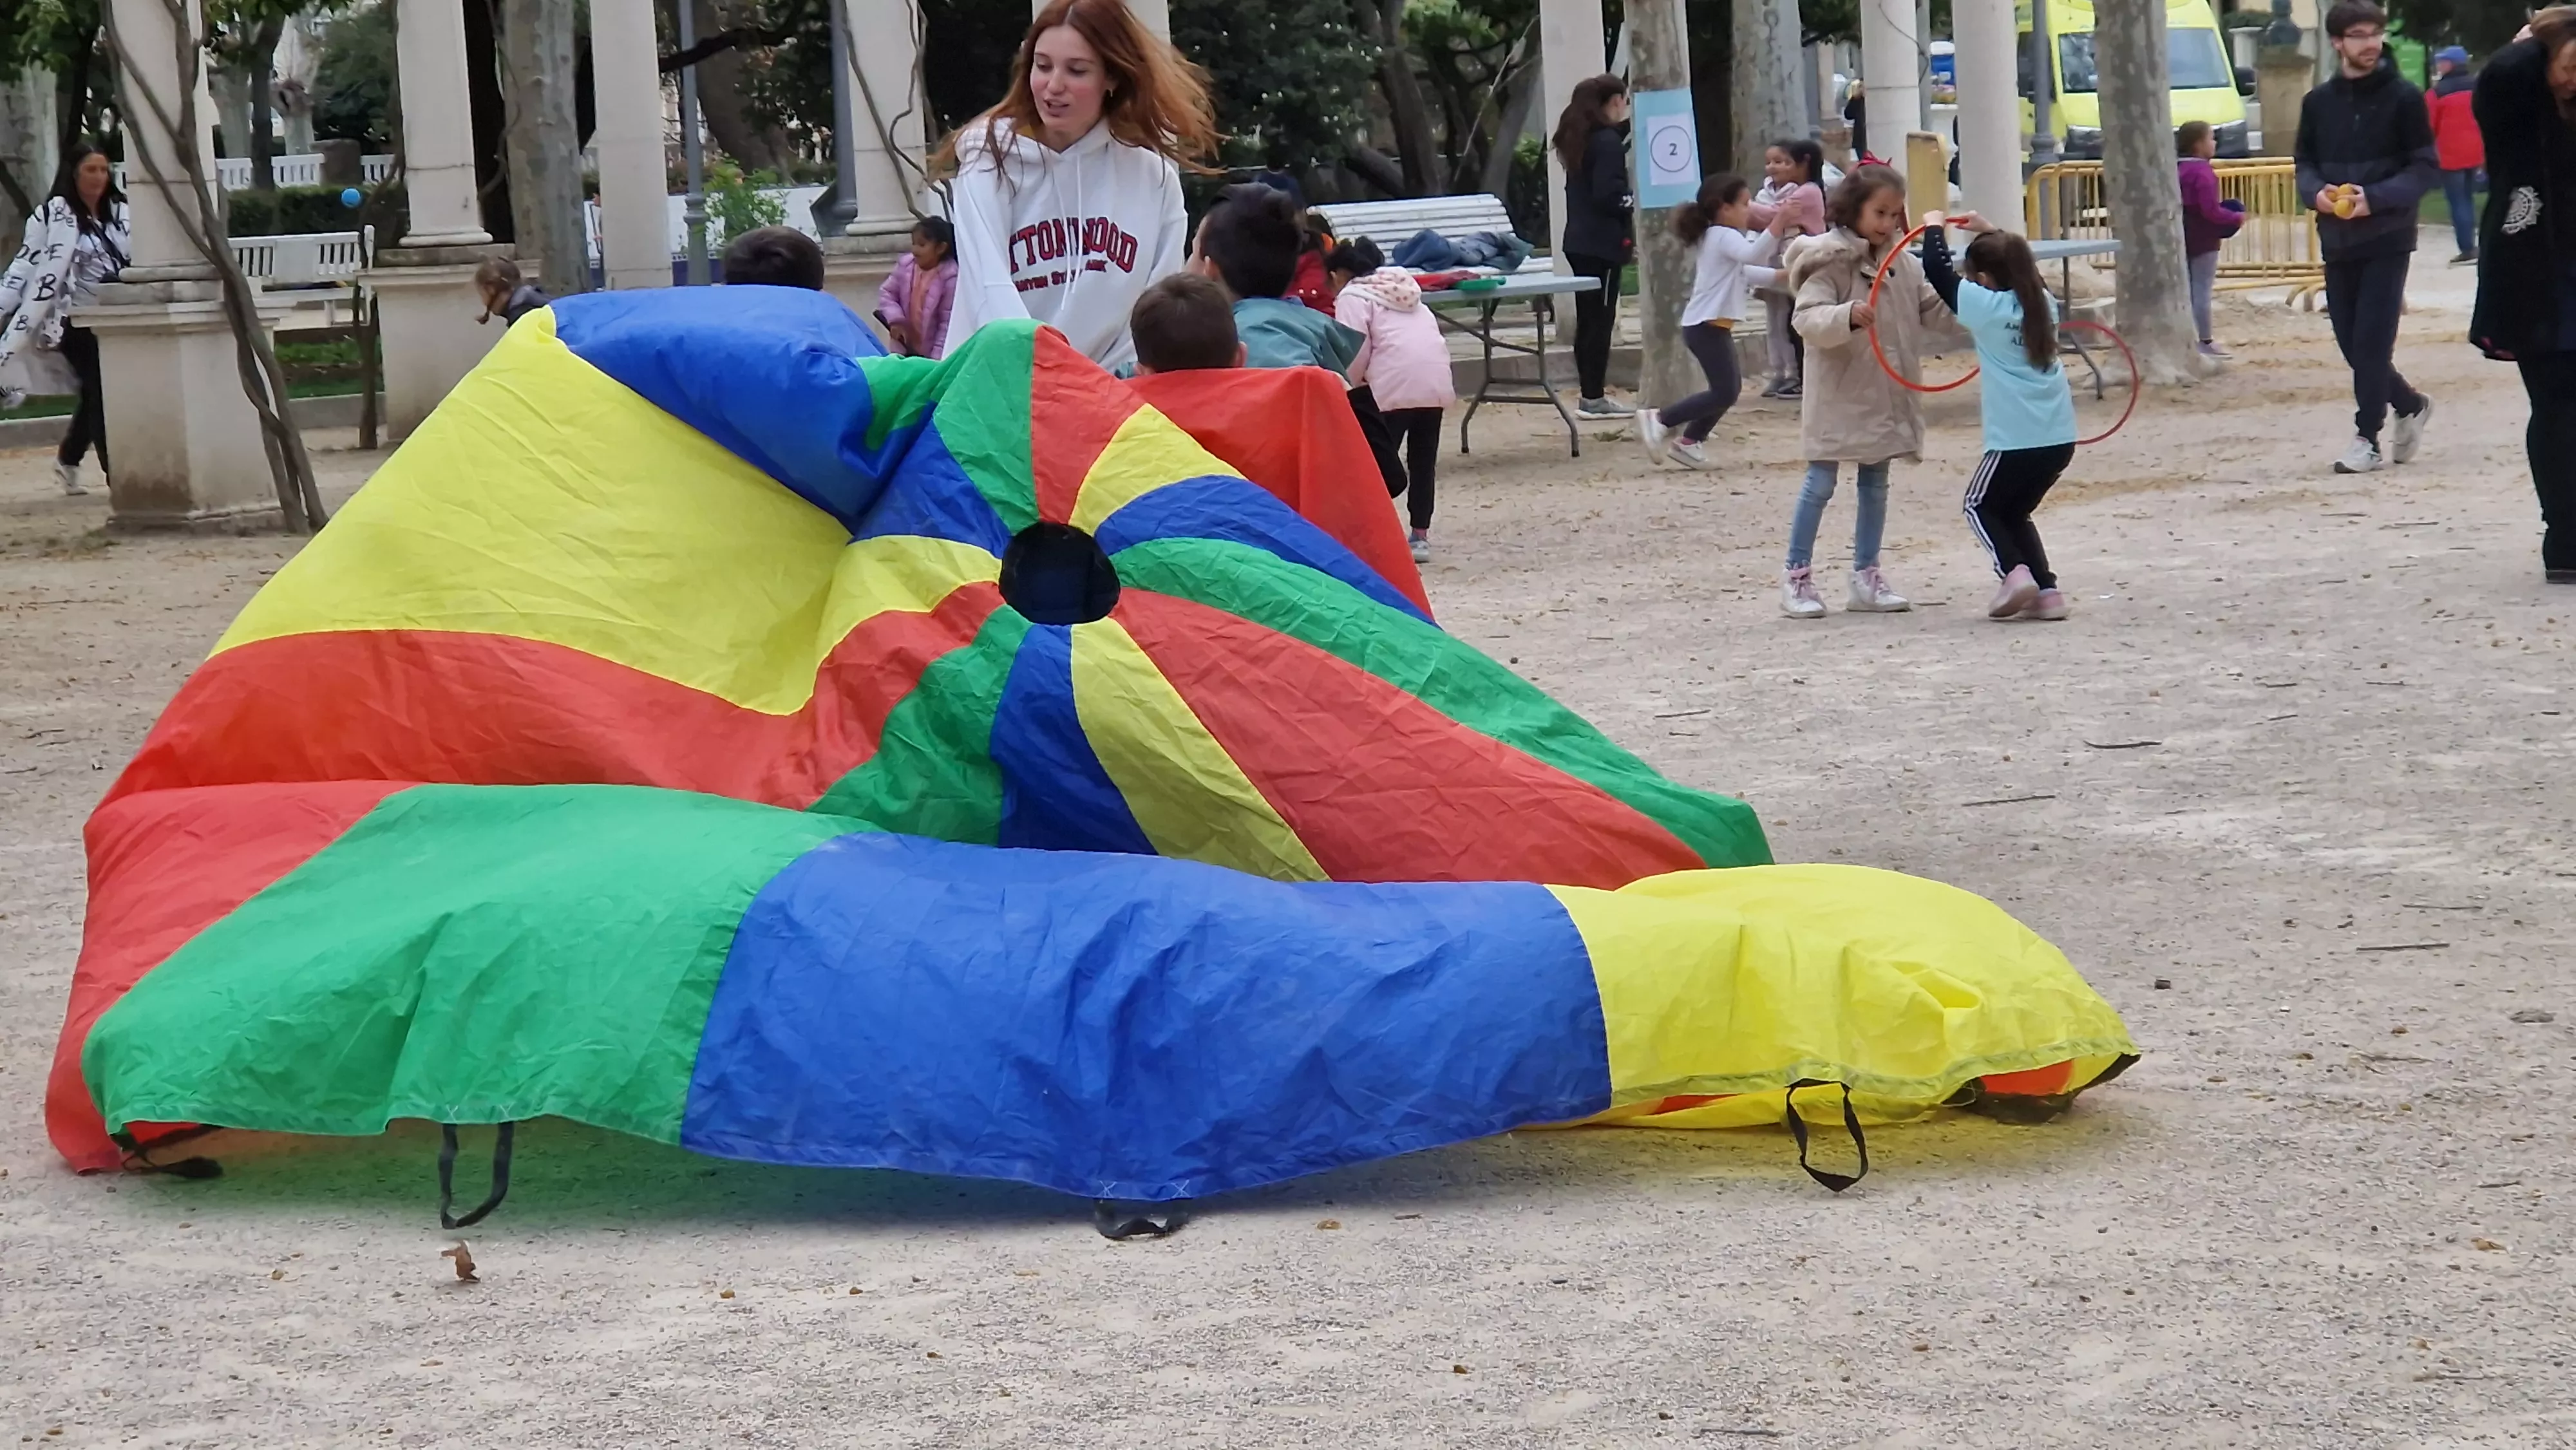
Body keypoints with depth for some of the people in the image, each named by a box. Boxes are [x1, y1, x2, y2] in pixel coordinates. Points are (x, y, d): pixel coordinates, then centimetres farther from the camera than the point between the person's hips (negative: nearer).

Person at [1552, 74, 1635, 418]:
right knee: (1602, 318, -5)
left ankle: (1590, 392, 17)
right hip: (1604, 243, -9)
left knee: (1588, 318, 12)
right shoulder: (1608, 141, -14)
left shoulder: (1580, 139, 13)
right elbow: (1608, 195, -21)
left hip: (1579, 241, 9)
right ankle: (1595, 397, -4)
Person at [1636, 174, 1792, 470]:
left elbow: (1743, 273, 33)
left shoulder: (1716, 237, 20)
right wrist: (1777, 225, -39)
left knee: (1731, 388, 14)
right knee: (1724, 393, -12)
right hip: (1707, 326, -11)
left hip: (1711, 326, 11)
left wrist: (1779, 276, 29)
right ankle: (1659, 419, -8)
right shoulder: (1724, 236, -12)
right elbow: (1753, 254, -33)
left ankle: (1688, 440, 17)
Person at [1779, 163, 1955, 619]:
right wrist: (1848, 317, -42)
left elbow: (1932, 307, 8)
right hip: (1838, 394, -7)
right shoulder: (1830, 262, -14)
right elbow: (1807, 318, -24)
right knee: (1820, 483, -1)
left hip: (1885, 394, 7)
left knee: (1875, 483, 12)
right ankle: (1796, 577, 7)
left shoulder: (1902, 263, 6)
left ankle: (1866, 577, 21)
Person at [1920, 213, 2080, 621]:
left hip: (2016, 438, -6)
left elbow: (1937, 269, 2)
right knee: (2015, 513, 23)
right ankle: (2046, 590, 10)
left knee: (1981, 507, 16)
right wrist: (1991, 234, 37)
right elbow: (2022, 267, 34)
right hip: (2060, 438, 6)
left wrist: (1934, 228, 18)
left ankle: (2014, 571, -7)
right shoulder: (2042, 302, 11)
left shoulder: (1986, 305, -6)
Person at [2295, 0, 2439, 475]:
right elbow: (2306, 163, 13)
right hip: (2337, 241, 4)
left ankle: (2367, 437, 1)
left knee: (2372, 341, -9)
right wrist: (2316, 193, -10)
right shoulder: (2318, 102, 6)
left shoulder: (2403, 97, -6)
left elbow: (2426, 167, -6)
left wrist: (2374, 198, -20)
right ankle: (2410, 405, 31)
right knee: (2352, 343, 8)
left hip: (2387, 239, -4)